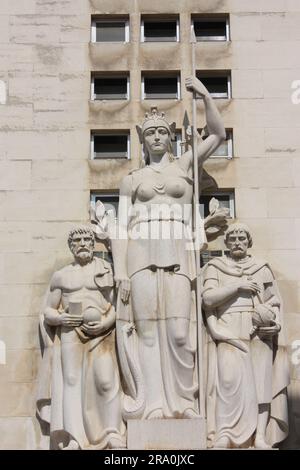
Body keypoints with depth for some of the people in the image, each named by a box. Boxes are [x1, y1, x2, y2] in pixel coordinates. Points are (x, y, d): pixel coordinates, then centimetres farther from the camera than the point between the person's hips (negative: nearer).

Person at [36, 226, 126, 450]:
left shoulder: (107, 269, 10)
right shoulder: (61, 276, 14)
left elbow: (118, 303, 5)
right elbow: (47, 311, 15)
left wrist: (106, 323, -12)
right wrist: (59, 318, -6)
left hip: (102, 333, -1)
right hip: (71, 333, 2)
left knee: (106, 381, -14)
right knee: (72, 381, -7)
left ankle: (113, 435, -6)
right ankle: (73, 440, -7)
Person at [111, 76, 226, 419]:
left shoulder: (184, 165, 17)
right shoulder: (131, 180, 15)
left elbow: (217, 135, 10)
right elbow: (121, 229, 7)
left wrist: (205, 95, 1)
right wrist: (120, 273, -4)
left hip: (178, 257, 0)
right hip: (141, 256, 0)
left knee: (179, 333, -7)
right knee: (148, 330, -3)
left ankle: (183, 401, 7)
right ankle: (154, 404, 3)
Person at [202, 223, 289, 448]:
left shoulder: (262, 268, 17)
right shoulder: (215, 267, 12)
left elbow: (275, 302, 14)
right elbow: (208, 297, -2)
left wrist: (276, 324, -5)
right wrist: (237, 286, -9)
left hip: (260, 332, 2)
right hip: (229, 331, -2)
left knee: (261, 379, -6)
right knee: (229, 378, -16)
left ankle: (260, 436, -6)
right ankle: (223, 434, -14)